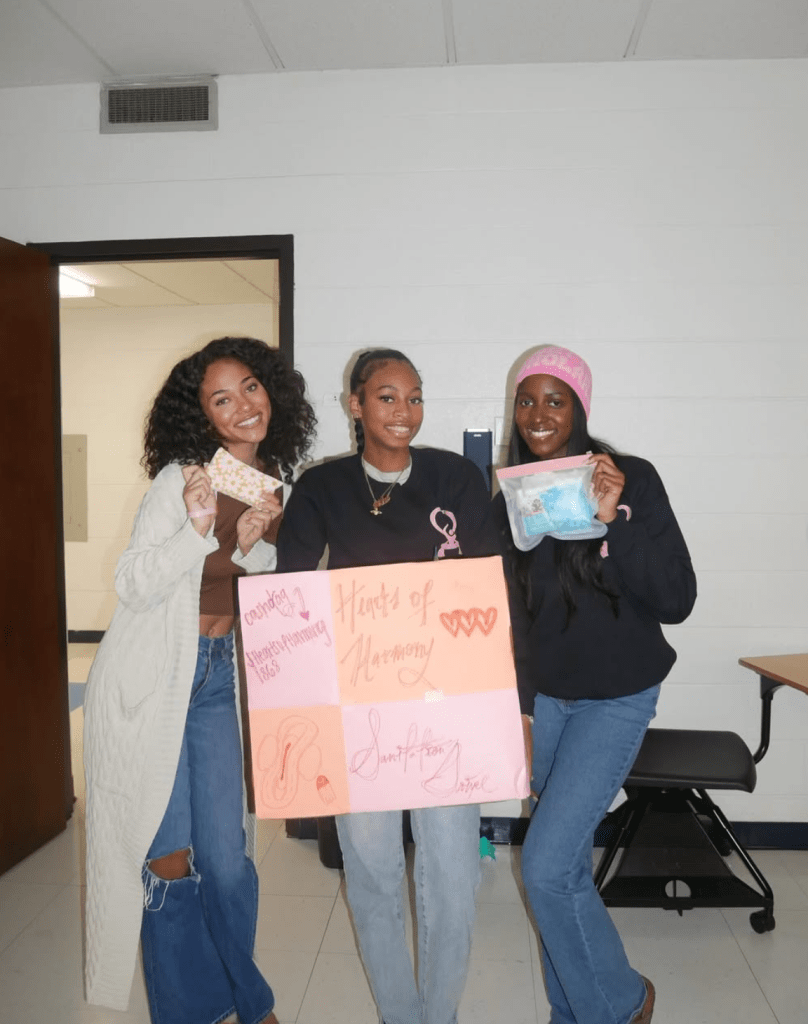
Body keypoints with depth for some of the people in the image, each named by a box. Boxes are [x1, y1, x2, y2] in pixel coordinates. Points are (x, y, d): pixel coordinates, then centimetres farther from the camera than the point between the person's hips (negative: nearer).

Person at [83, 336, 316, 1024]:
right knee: (168, 857, 5)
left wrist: (253, 544, -12)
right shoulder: (180, 478, -15)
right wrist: (198, 528, -31)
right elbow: (132, 585, -16)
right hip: (149, 678, -5)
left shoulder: (275, 480, 4)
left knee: (225, 856, 9)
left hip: (217, 676, 5)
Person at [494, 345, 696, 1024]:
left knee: (546, 865, -10)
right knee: (567, 865, 12)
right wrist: (516, 698, 7)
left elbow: (676, 600, -17)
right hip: (545, 698, 4)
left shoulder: (631, 479, -13)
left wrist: (614, 519, -28)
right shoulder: (510, 498, 0)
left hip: (616, 698, -4)